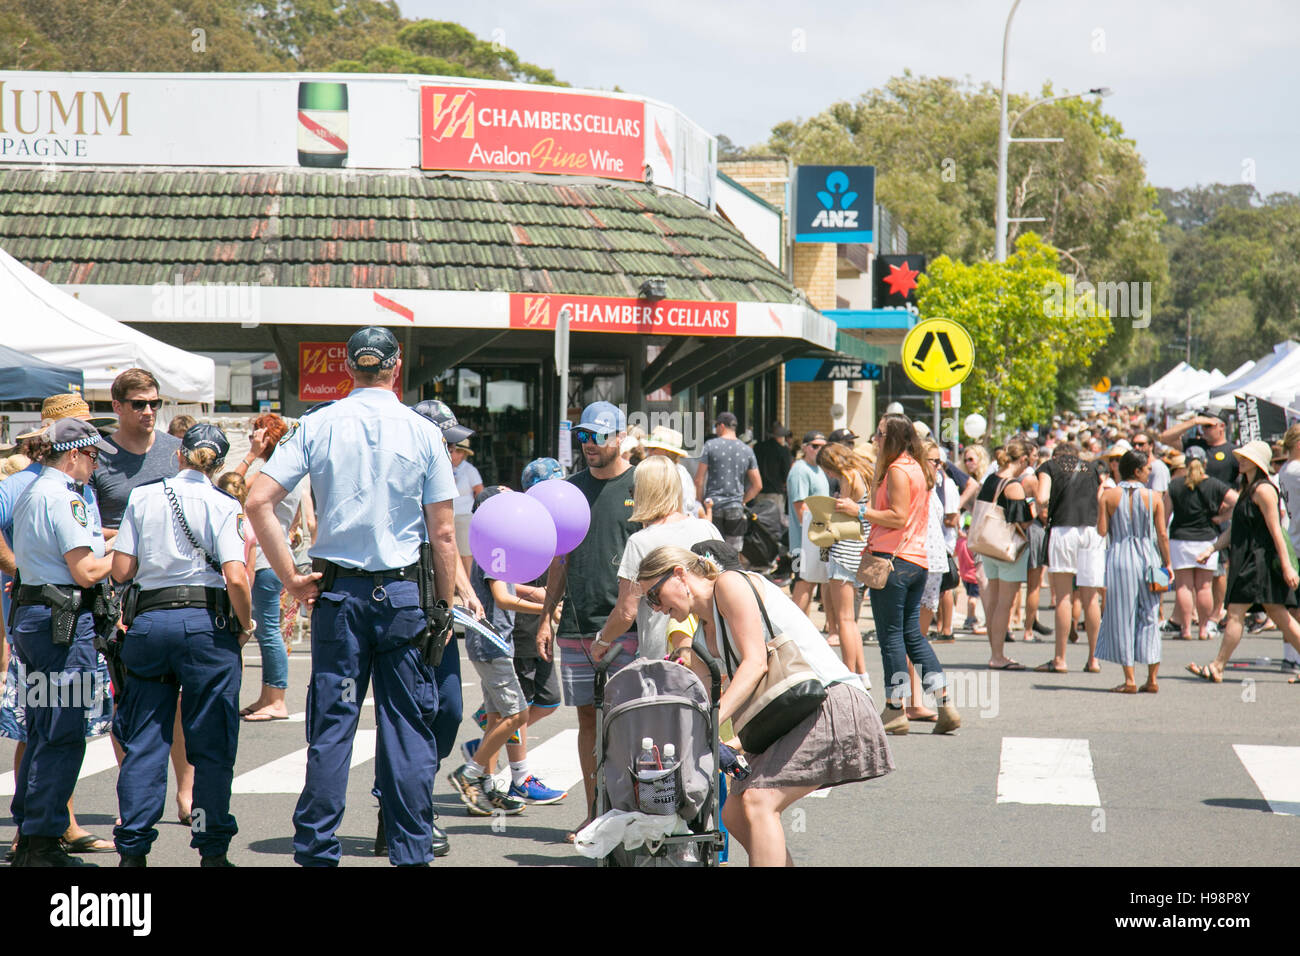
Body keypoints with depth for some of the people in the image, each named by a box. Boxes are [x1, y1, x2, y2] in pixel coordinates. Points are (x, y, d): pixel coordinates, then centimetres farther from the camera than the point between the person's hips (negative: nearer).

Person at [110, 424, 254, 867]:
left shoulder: (142, 497, 6)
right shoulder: (222, 505, -3)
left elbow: (121, 570, 4)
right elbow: (235, 579, -13)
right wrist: (246, 626, 3)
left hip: (148, 619, 3)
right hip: (206, 623, -3)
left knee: (143, 743, 7)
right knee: (212, 745, 5)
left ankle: (132, 849, 5)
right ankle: (212, 850, 7)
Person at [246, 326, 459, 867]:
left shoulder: (317, 426, 1)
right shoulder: (423, 433, -2)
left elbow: (259, 502, -6)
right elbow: (443, 532, -2)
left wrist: (291, 579, -1)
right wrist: (445, 607, 7)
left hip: (337, 592, 1)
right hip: (404, 592, -1)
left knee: (331, 724, 5)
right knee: (408, 726, 4)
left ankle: (316, 851, 6)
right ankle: (411, 852, 5)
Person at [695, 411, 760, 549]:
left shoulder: (710, 445, -3)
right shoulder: (747, 450, 7)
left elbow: (699, 480, -5)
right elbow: (757, 485, 8)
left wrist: (700, 502, 4)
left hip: (713, 506, -3)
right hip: (736, 509, 3)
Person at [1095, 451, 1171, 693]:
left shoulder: (1108, 496, -3)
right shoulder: (1154, 497, -2)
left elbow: (1102, 530, -9)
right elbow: (1162, 534, -1)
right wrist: (1167, 563, 7)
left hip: (1119, 557, -1)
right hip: (1147, 558, 1)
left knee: (1122, 618, 4)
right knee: (1148, 617, 9)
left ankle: (1130, 679, 0)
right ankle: (1152, 679, 8)